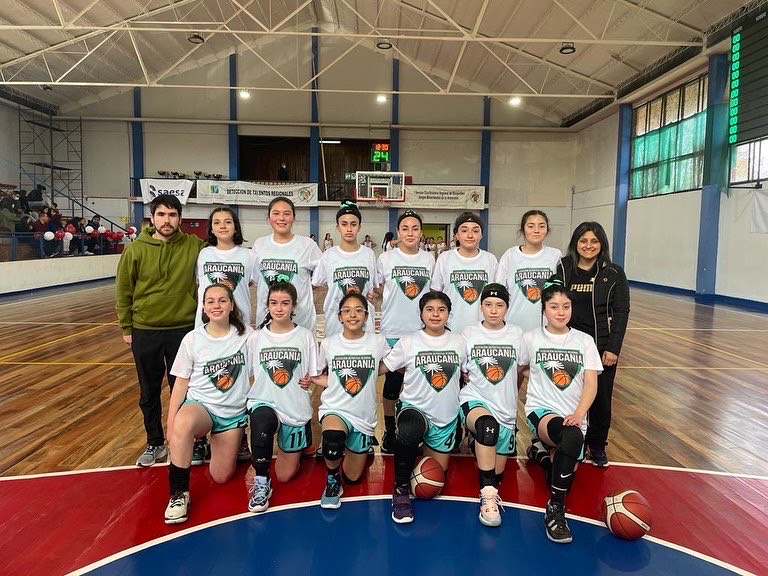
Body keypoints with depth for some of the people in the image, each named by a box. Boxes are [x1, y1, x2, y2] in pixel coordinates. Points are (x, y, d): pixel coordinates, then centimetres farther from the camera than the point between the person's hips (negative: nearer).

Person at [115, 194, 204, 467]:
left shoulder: (195, 246, -6)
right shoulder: (135, 249, -5)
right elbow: (123, 291, 1)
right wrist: (126, 328, 2)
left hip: (184, 329, -1)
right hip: (144, 331, 1)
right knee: (149, 393, 14)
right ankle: (155, 444, 31)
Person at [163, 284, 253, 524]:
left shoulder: (246, 334, -5)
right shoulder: (192, 339, -5)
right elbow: (181, 383, -1)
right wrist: (171, 424, -5)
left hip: (234, 412, 1)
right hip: (200, 404, -1)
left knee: (221, 477, 0)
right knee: (183, 424, -38)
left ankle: (237, 443, 33)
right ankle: (179, 494, -20)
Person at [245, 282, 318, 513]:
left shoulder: (305, 337, -1)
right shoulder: (256, 338, 2)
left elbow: (313, 376, 6)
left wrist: (309, 381, -13)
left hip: (296, 409, 0)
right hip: (264, 402, 0)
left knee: (285, 475, 5)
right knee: (262, 422, -38)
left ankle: (295, 449, 40)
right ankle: (261, 482, -14)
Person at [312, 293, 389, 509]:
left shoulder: (378, 342, -7)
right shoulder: (328, 343, -4)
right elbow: (316, 375, 11)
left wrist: (360, 377, -2)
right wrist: (330, 382, -9)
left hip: (364, 416, 1)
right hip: (335, 409, -1)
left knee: (353, 478, 10)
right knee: (333, 439, -37)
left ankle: (362, 448, 43)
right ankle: (332, 479, -5)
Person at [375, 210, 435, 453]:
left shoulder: (429, 260, 5)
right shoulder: (385, 258, -2)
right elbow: (377, 290, 9)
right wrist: (396, 298, -4)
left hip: (422, 330, 2)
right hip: (393, 330, -2)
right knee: (392, 381, 4)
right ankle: (389, 430, 23)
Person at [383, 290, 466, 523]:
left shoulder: (459, 342, 0)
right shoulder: (408, 342, -6)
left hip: (446, 416, 3)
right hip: (414, 408, -3)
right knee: (409, 431, -39)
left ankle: (428, 447, 44)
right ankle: (400, 491, -17)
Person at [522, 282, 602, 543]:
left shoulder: (584, 341, 5)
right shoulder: (531, 339, 1)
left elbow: (591, 382, -3)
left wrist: (579, 413, -18)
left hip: (574, 416, 3)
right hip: (541, 410, -3)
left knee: (567, 480, -8)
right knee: (572, 437, -36)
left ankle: (542, 452, 26)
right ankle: (554, 509, -24)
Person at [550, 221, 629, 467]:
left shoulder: (614, 273, 0)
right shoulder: (563, 269, 0)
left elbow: (621, 312, -1)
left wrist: (613, 348, -7)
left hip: (603, 346, 0)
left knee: (601, 398, 8)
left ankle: (597, 446, 27)